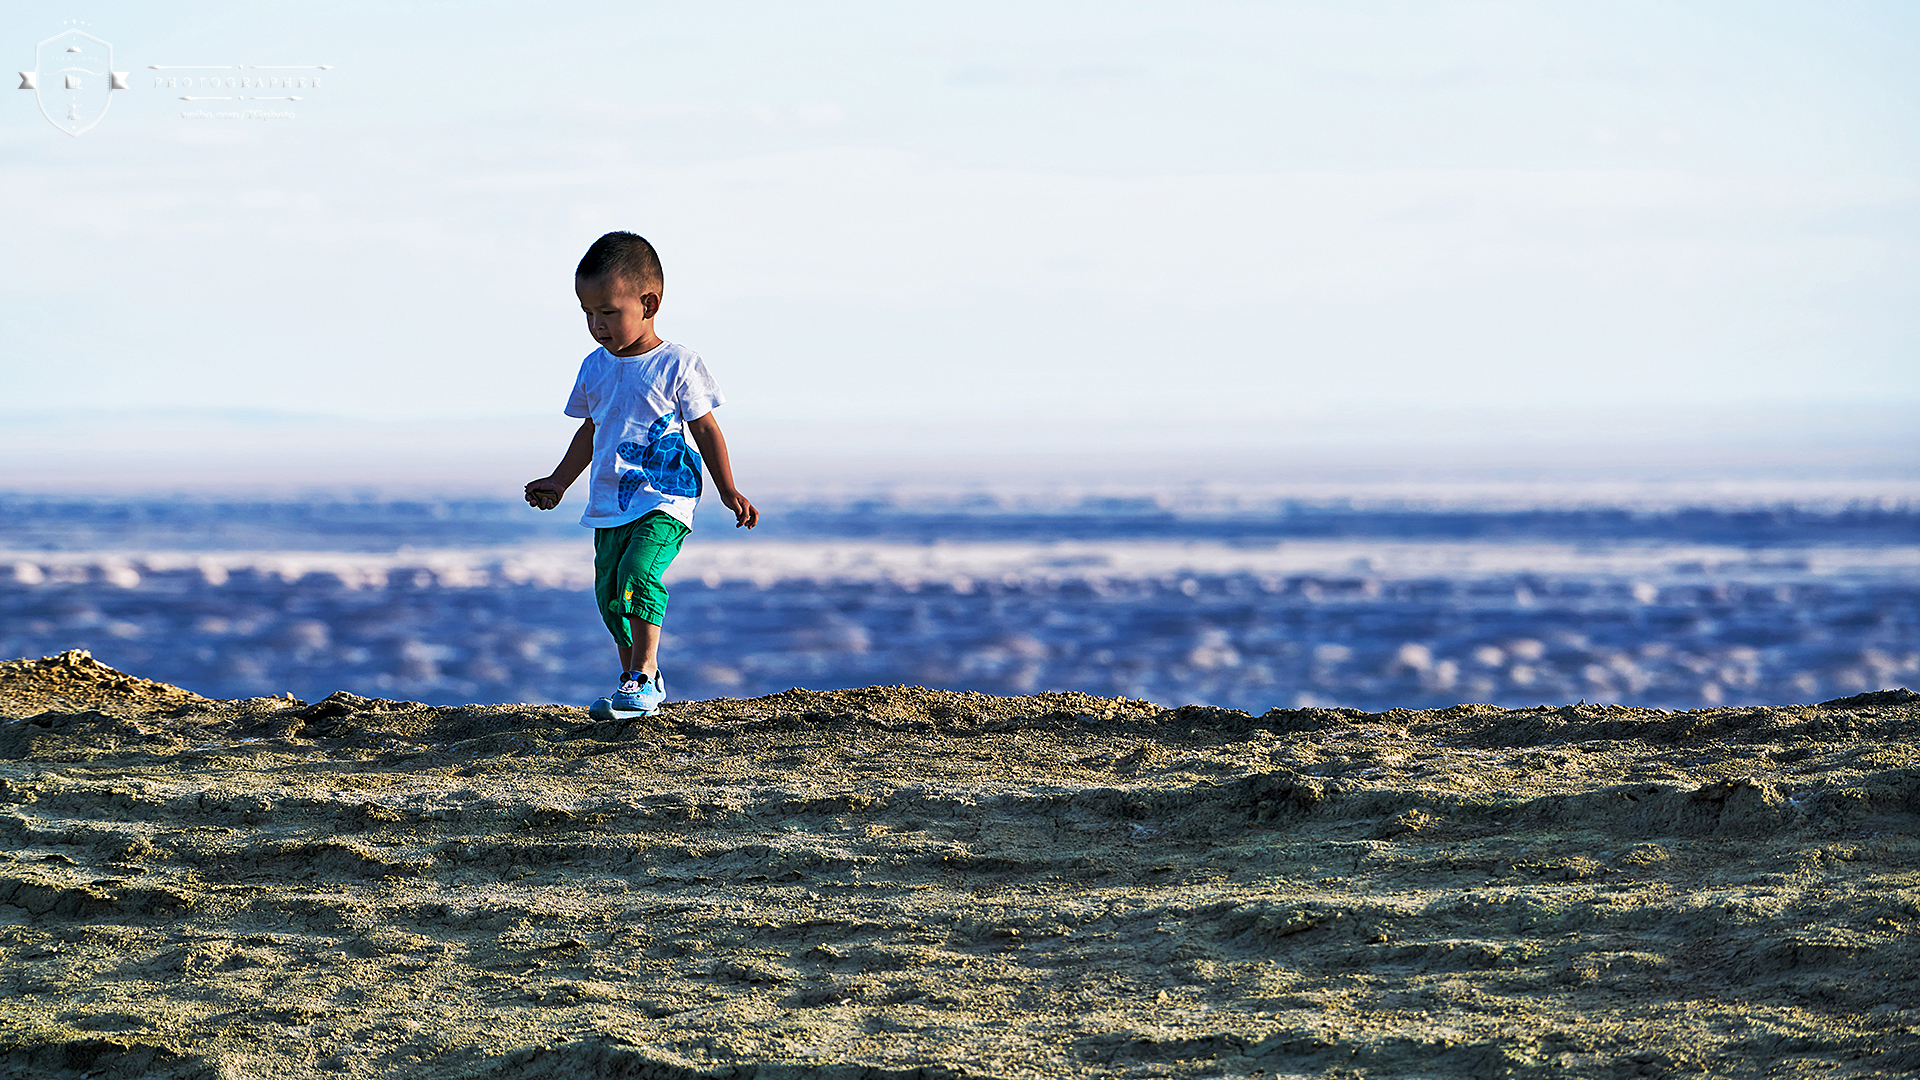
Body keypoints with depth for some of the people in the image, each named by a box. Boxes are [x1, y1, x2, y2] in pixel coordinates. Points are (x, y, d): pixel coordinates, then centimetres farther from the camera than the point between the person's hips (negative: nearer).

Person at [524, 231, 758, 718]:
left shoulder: (677, 365, -7)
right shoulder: (595, 368, 9)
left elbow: (705, 429, 0)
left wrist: (729, 492, -3)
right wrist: (559, 482, 21)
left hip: (663, 499, -7)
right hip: (609, 504, 7)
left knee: (638, 573, -25)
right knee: (609, 592, 7)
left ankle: (644, 678, -21)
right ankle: (637, 677, 22)